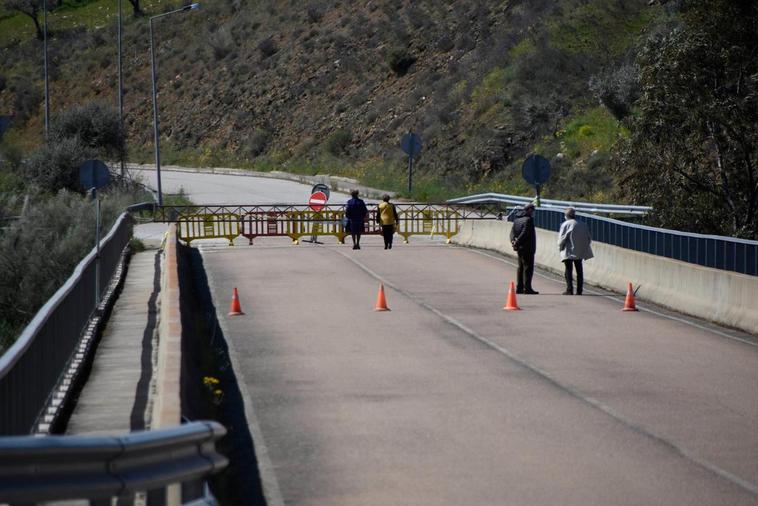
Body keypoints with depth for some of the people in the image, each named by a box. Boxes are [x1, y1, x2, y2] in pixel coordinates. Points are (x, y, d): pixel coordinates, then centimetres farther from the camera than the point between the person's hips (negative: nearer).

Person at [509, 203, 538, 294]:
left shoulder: (517, 219, 13)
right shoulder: (528, 219, -14)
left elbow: (512, 231, 6)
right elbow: (524, 233, -21)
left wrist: (513, 240, -10)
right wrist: (517, 243, -18)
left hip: (520, 248, 9)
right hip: (527, 248, -9)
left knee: (521, 268, 14)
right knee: (528, 267, -5)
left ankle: (519, 288, 15)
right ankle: (527, 288, -7)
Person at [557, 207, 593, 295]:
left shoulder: (565, 224, -8)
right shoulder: (583, 225, 6)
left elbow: (562, 238, -12)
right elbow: (589, 238, 7)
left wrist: (560, 247, 4)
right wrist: (584, 247, 17)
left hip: (568, 252, -4)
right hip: (580, 252, 4)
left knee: (568, 270, -1)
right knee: (579, 271, 11)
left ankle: (569, 290, -8)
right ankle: (579, 290, 10)